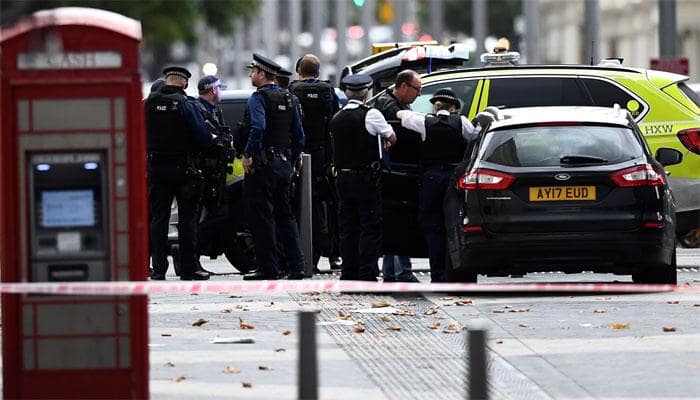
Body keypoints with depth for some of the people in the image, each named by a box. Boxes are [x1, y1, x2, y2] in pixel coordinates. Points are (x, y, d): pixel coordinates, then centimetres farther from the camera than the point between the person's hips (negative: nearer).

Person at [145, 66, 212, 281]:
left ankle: (158, 269, 6)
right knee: (187, 219, 4)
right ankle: (188, 269, 2)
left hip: (156, 167, 3)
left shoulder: (149, 103, -1)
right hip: (182, 168, -3)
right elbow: (203, 138, -12)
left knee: (158, 217, 9)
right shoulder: (186, 104, -11)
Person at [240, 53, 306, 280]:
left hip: (263, 165, -8)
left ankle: (268, 268, -4)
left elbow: (258, 128, -27)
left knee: (261, 218, -3)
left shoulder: (259, 98, -10)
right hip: (284, 164, 8)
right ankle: (296, 267, 8)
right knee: (285, 216, 12)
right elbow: (299, 136, 16)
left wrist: (248, 155, -19)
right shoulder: (287, 99, 14)